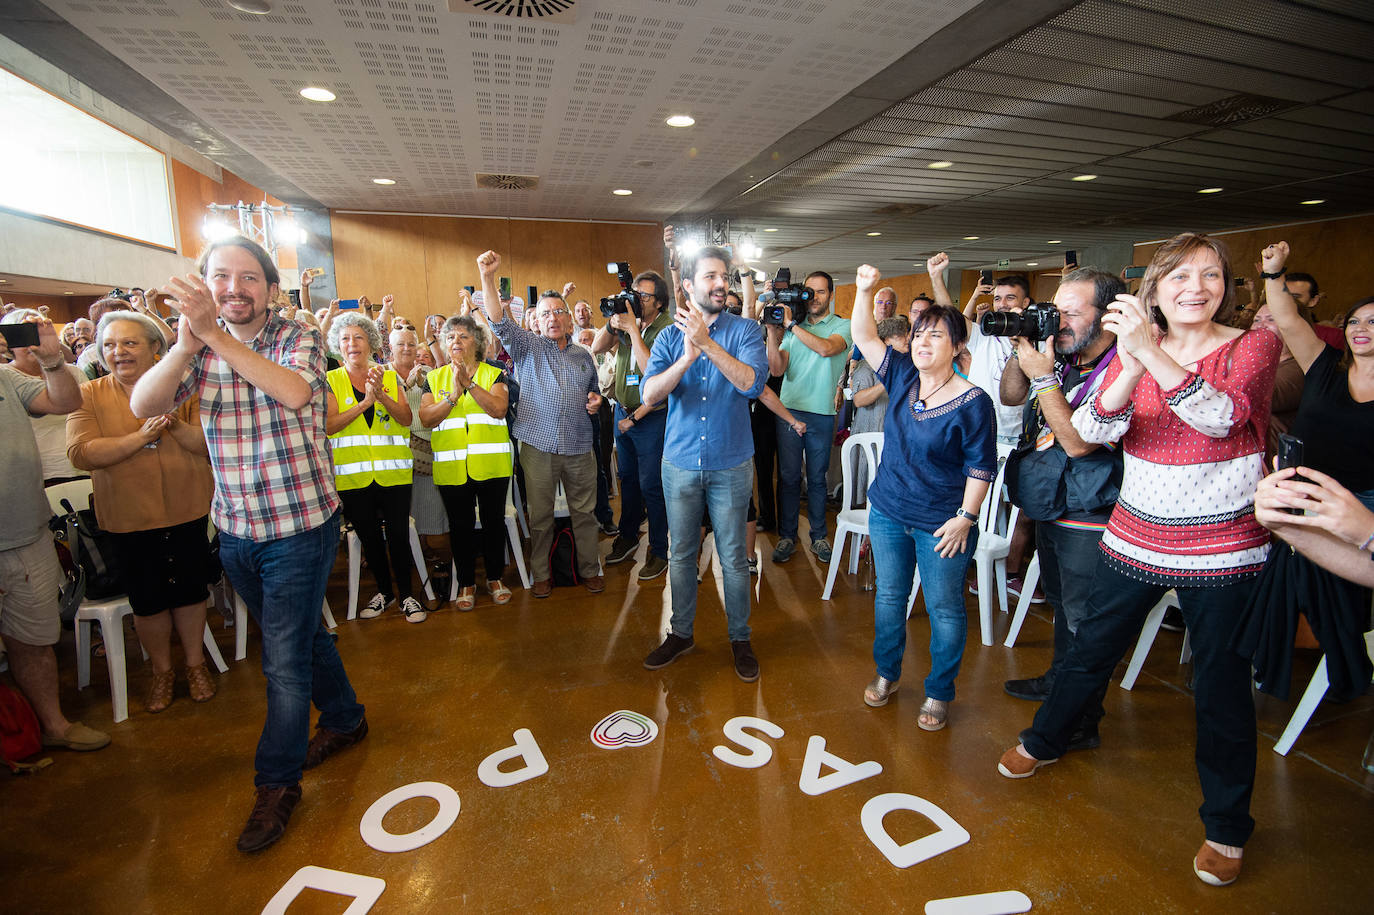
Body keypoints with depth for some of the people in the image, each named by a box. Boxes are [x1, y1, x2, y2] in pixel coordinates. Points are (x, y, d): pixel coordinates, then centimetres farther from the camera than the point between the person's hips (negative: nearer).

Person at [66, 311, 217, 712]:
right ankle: (162, 671, 33)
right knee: (147, 600, 12)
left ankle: (196, 664, 32)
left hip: (187, 511, 0)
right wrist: (141, 435, -25)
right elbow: (81, 453, -15)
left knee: (190, 591, 12)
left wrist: (177, 426, -25)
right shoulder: (89, 395, -2)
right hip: (129, 517, 0)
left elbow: (212, 445, -8)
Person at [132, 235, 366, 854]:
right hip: (235, 530, 5)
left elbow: (294, 391, -30)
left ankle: (278, 783, 21)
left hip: (300, 526, -5)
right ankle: (344, 719, 43)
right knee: (302, 634, 21)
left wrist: (214, 333, -36)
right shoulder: (199, 348, 3)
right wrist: (186, 346, -30)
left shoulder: (298, 339, -9)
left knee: (285, 661, 1)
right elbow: (144, 405, -13)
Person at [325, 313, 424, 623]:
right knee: (369, 537, 12)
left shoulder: (390, 377, 7)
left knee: (398, 534, -2)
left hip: (392, 472, 0)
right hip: (352, 474, 0)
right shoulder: (330, 381, 4)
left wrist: (382, 395, -18)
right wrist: (365, 402, -19)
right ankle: (384, 590, 29)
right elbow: (328, 425, -9)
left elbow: (407, 419, -3)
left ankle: (406, 594, 13)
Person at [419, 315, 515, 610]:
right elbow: (427, 419, -2)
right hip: (451, 468, 1)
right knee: (460, 526, 9)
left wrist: (469, 383, -19)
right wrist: (454, 394, -14)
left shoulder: (494, 374, 5)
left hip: (491, 464, -1)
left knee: (493, 522, 7)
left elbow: (499, 409, -13)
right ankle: (466, 583, 24)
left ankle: (495, 578, 25)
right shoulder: (434, 378, 10)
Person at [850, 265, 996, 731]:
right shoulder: (901, 377, 1)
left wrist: (965, 517, -14)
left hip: (942, 523, -5)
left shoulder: (972, 402, -14)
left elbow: (981, 466, -11)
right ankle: (886, 674, 37)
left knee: (944, 609, 9)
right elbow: (864, 337, 0)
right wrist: (864, 290, -12)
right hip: (887, 512, 5)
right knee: (889, 595, 17)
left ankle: (939, 693, 29)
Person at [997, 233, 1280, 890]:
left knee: (1222, 686, 10)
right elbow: (1092, 430, -14)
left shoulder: (1253, 347, -5)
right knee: (1090, 651, 14)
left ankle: (1226, 827, 31)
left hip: (1222, 549, -2)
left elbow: (1221, 415, -25)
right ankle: (1044, 741, 38)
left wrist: (1151, 353, -37)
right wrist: (1130, 369, -31)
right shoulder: (1134, 351, 2)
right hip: (1136, 536, 2)